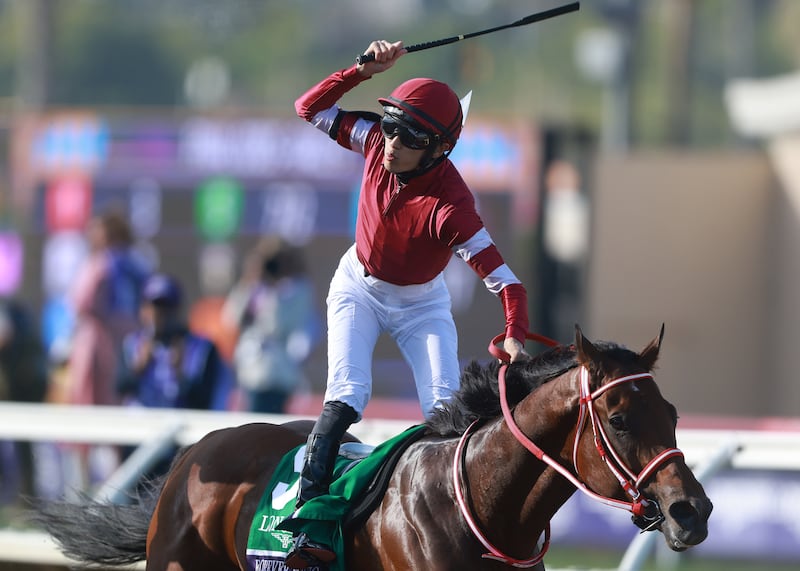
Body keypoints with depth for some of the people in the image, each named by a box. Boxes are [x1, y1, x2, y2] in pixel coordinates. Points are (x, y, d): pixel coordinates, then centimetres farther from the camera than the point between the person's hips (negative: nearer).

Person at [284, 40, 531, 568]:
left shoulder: (450, 205, -37)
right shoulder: (376, 141, -22)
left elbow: (502, 278, -41)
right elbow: (312, 109, -11)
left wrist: (516, 338, -58)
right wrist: (365, 70, -25)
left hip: (420, 303, -2)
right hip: (358, 288, 2)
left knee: (446, 408, -15)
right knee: (347, 394, -16)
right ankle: (307, 513, -24)